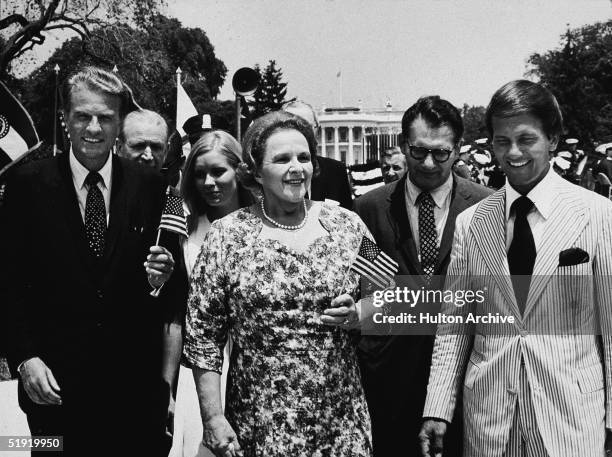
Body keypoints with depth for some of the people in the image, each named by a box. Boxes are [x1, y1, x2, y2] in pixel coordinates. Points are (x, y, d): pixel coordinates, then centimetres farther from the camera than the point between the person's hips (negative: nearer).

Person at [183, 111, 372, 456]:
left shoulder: (348, 225, 0)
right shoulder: (226, 236, -5)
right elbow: (203, 337, -3)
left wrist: (359, 315, -11)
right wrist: (213, 418, -6)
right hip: (258, 427, -1)